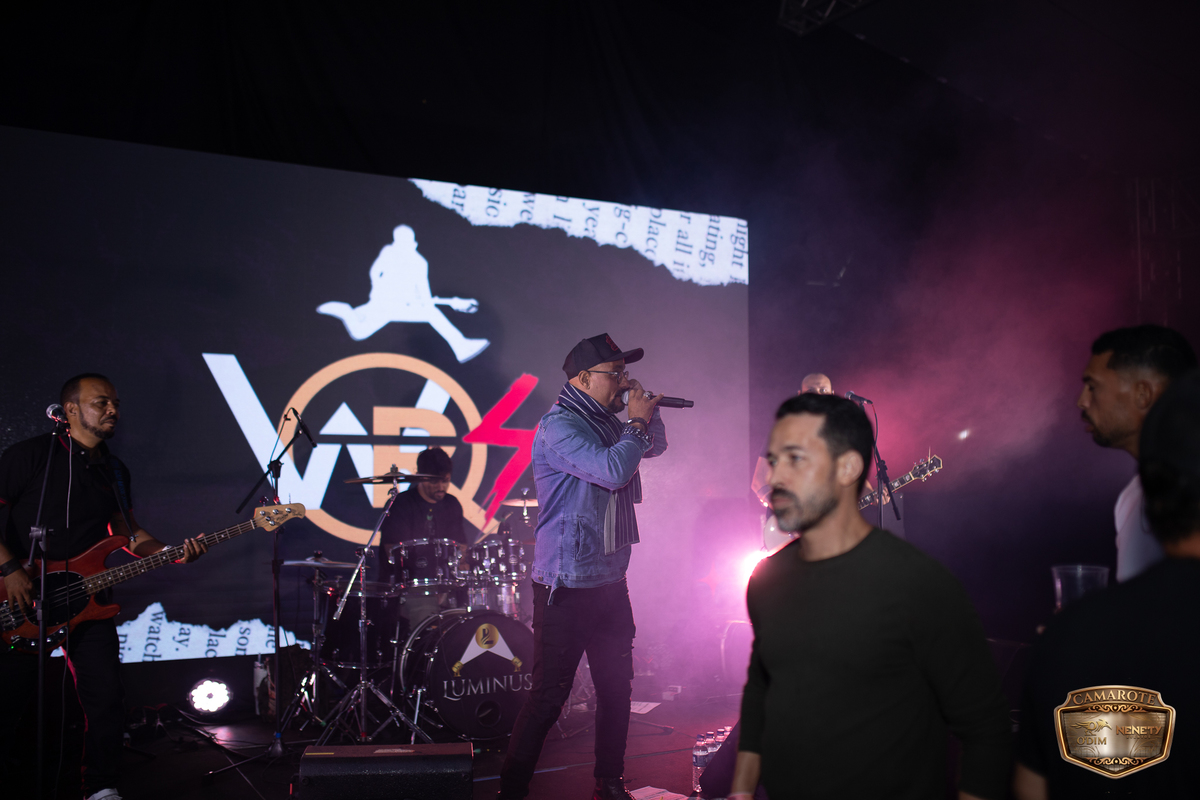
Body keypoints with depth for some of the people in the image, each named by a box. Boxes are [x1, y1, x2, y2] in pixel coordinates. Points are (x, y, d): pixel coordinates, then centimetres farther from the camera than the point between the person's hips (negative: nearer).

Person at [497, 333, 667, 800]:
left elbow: (654, 447, 27)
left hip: (610, 582, 9)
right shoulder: (558, 426, -15)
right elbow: (614, 470, -26)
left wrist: (648, 413, 7)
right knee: (549, 695, -3)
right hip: (566, 587, -8)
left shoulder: (607, 422, 11)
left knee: (617, 687, 14)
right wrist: (637, 421, -11)